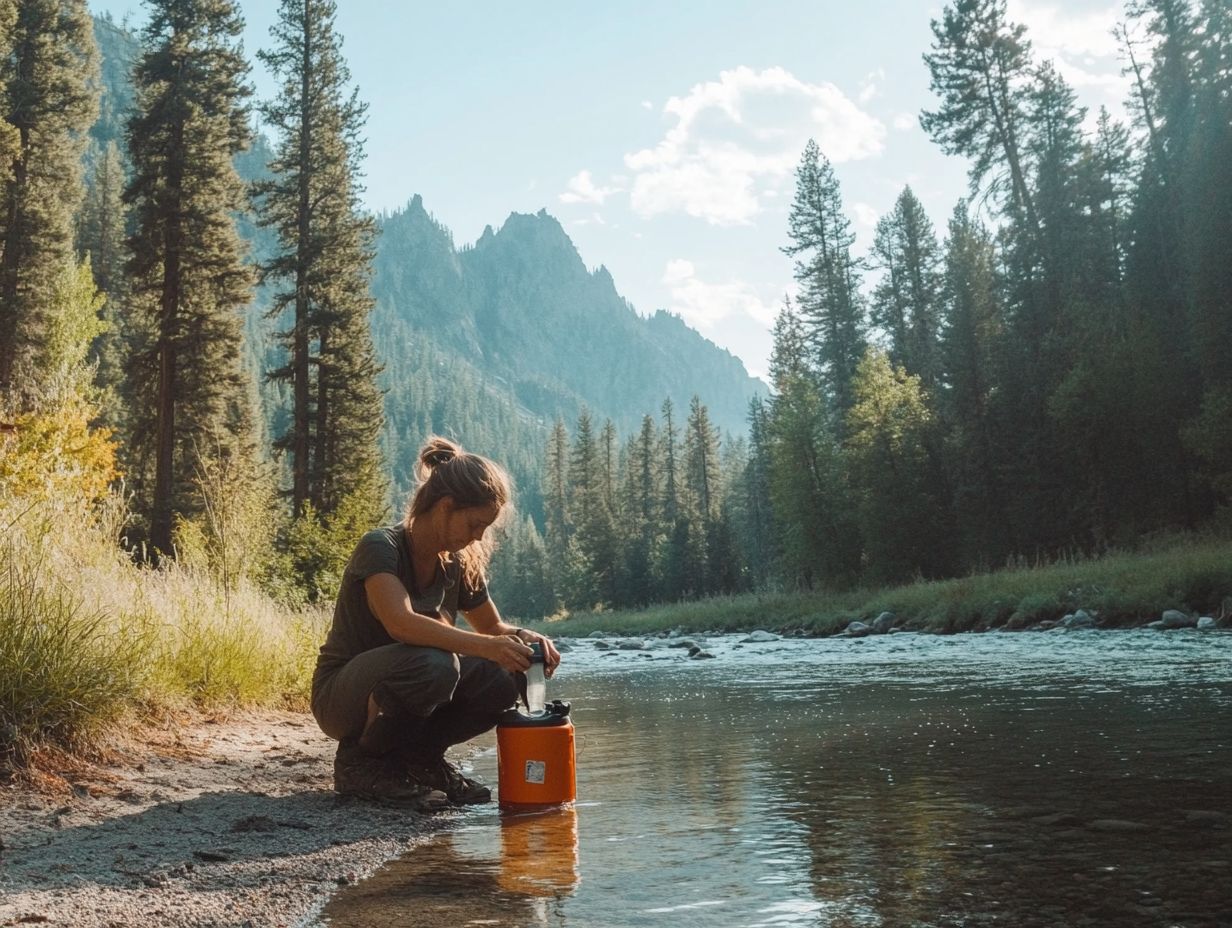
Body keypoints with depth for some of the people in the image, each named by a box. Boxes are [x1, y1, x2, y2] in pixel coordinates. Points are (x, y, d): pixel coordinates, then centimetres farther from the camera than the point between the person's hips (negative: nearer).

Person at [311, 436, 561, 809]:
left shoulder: (459, 564, 2)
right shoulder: (380, 547, -20)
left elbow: (493, 628, 14)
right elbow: (401, 623, -38)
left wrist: (522, 637, -10)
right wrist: (487, 646, -45)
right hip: (341, 697, -6)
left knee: (501, 678, -16)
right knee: (432, 664, -36)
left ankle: (418, 755, 3)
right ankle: (361, 760, -12)